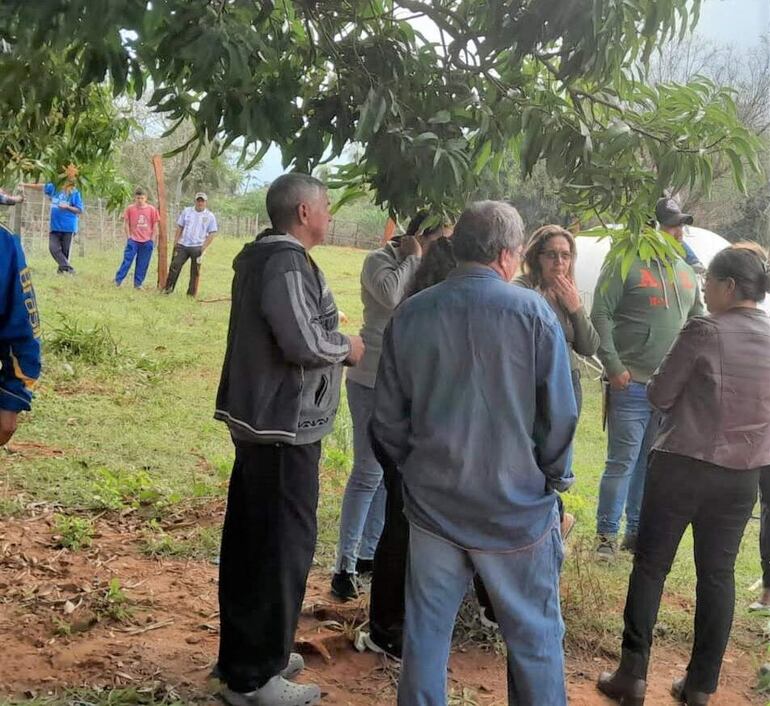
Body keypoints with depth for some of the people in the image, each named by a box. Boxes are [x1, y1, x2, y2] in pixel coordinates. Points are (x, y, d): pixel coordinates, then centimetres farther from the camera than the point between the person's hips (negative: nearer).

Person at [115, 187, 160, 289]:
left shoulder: (152, 209, -1)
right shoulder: (130, 209, -2)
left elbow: (155, 224, 4)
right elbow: (126, 223, 3)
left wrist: (152, 239, 0)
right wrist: (128, 237, -3)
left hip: (147, 241, 1)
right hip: (133, 240, -1)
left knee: (143, 264, 5)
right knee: (127, 261, -4)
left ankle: (138, 284, 14)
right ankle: (118, 281, 1)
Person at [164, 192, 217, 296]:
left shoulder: (210, 216, 0)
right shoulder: (187, 211, 5)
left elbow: (212, 234, -2)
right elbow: (179, 228, 8)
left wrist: (203, 249, -10)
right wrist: (175, 243, 2)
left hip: (197, 248, -2)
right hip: (182, 245, 2)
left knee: (195, 272, 4)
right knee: (174, 266, -1)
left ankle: (191, 294, 13)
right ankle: (168, 289, 10)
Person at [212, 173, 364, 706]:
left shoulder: (263, 255, 15)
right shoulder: (286, 261, -18)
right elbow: (303, 342, -26)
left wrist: (335, 346, 9)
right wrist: (347, 347, -8)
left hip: (259, 417, 11)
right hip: (285, 425, -11)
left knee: (249, 538, 17)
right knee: (284, 545, -2)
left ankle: (243, 652, 30)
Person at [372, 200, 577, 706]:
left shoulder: (410, 316, -1)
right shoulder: (533, 313, -11)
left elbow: (388, 419, 3)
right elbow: (560, 415, -9)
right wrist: (553, 480, 6)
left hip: (432, 505, 3)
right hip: (517, 508, -3)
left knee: (426, 632, 15)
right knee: (535, 638, 11)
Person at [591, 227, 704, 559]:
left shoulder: (686, 273, 16)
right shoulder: (624, 265, -5)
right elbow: (600, 316, -10)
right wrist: (614, 366, -16)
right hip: (631, 383, -6)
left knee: (651, 464, 11)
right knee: (623, 462, -3)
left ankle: (637, 531, 22)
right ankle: (607, 534, 8)